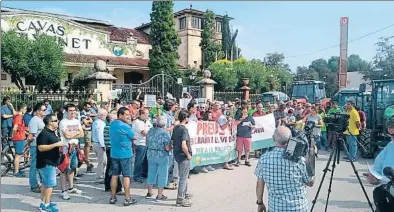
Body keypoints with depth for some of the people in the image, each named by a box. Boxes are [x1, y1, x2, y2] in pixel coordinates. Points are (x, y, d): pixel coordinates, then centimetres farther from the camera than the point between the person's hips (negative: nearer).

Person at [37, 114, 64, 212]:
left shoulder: (52, 132, 13)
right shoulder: (44, 133, -19)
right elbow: (41, 148, -26)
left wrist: (59, 146, 10)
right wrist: (56, 144, -27)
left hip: (50, 162, 10)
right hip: (46, 163, -10)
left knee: (45, 183, 16)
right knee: (50, 184, -8)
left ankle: (43, 203, 25)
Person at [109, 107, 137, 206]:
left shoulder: (112, 124, 7)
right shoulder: (125, 126, -17)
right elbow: (134, 137, -8)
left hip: (114, 153, 7)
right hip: (125, 154, -7)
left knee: (114, 175, 12)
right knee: (126, 176, 1)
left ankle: (112, 197, 18)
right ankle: (127, 199, 5)